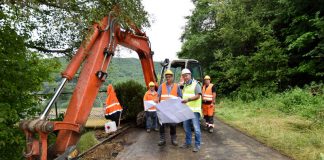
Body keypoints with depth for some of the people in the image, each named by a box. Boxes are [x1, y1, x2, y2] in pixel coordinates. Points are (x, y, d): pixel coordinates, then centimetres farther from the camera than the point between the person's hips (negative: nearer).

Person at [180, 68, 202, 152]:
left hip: (194, 110, -7)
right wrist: (182, 100, 8)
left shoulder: (196, 84, -6)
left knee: (196, 128, -3)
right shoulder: (184, 85, 16)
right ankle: (188, 143, 26)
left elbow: (198, 96, -15)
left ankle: (197, 145, 9)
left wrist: (188, 99, -25)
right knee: (186, 126, 13)